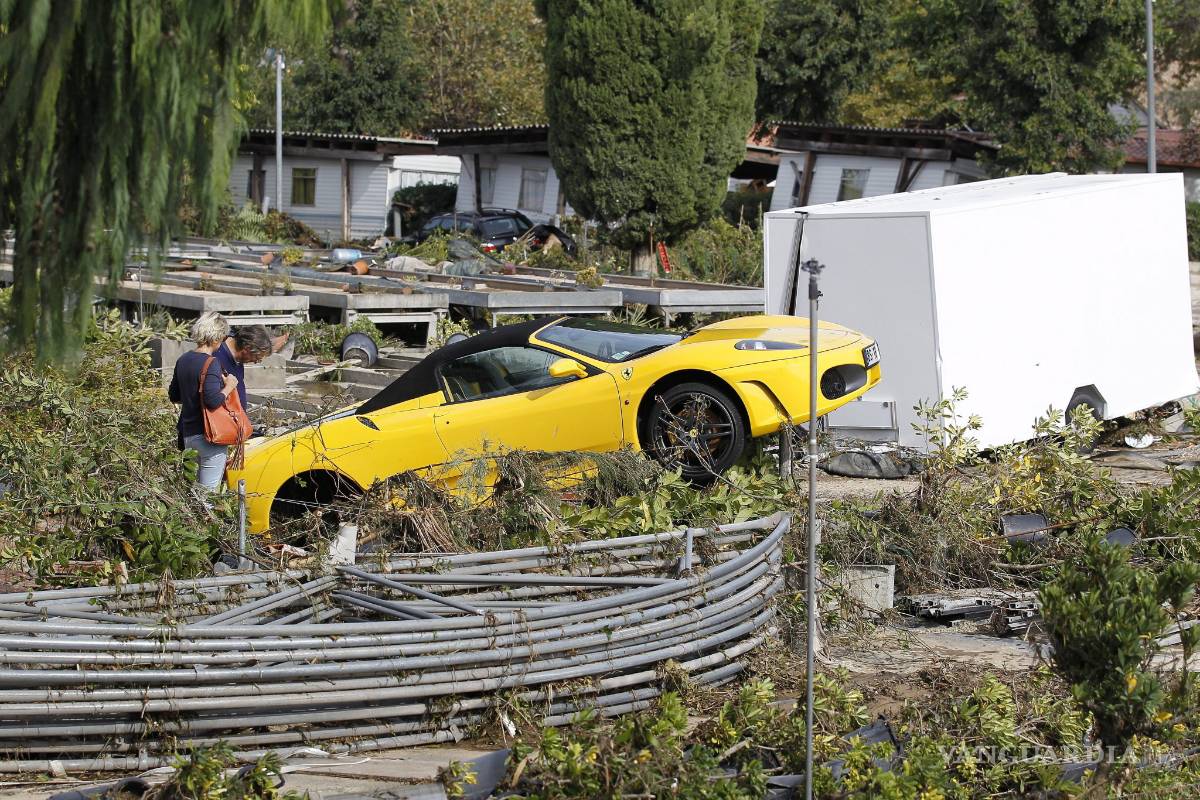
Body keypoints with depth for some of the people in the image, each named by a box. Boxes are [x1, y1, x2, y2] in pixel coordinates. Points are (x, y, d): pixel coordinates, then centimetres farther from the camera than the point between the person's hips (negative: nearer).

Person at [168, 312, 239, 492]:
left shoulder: (183, 360, 8)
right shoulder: (210, 364, -17)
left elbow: (173, 396, 18)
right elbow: (213, 401, -25)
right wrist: (228, 387, -10)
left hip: (187, 434, 8)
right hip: (208, 436, -8)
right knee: (209, 491, -3)